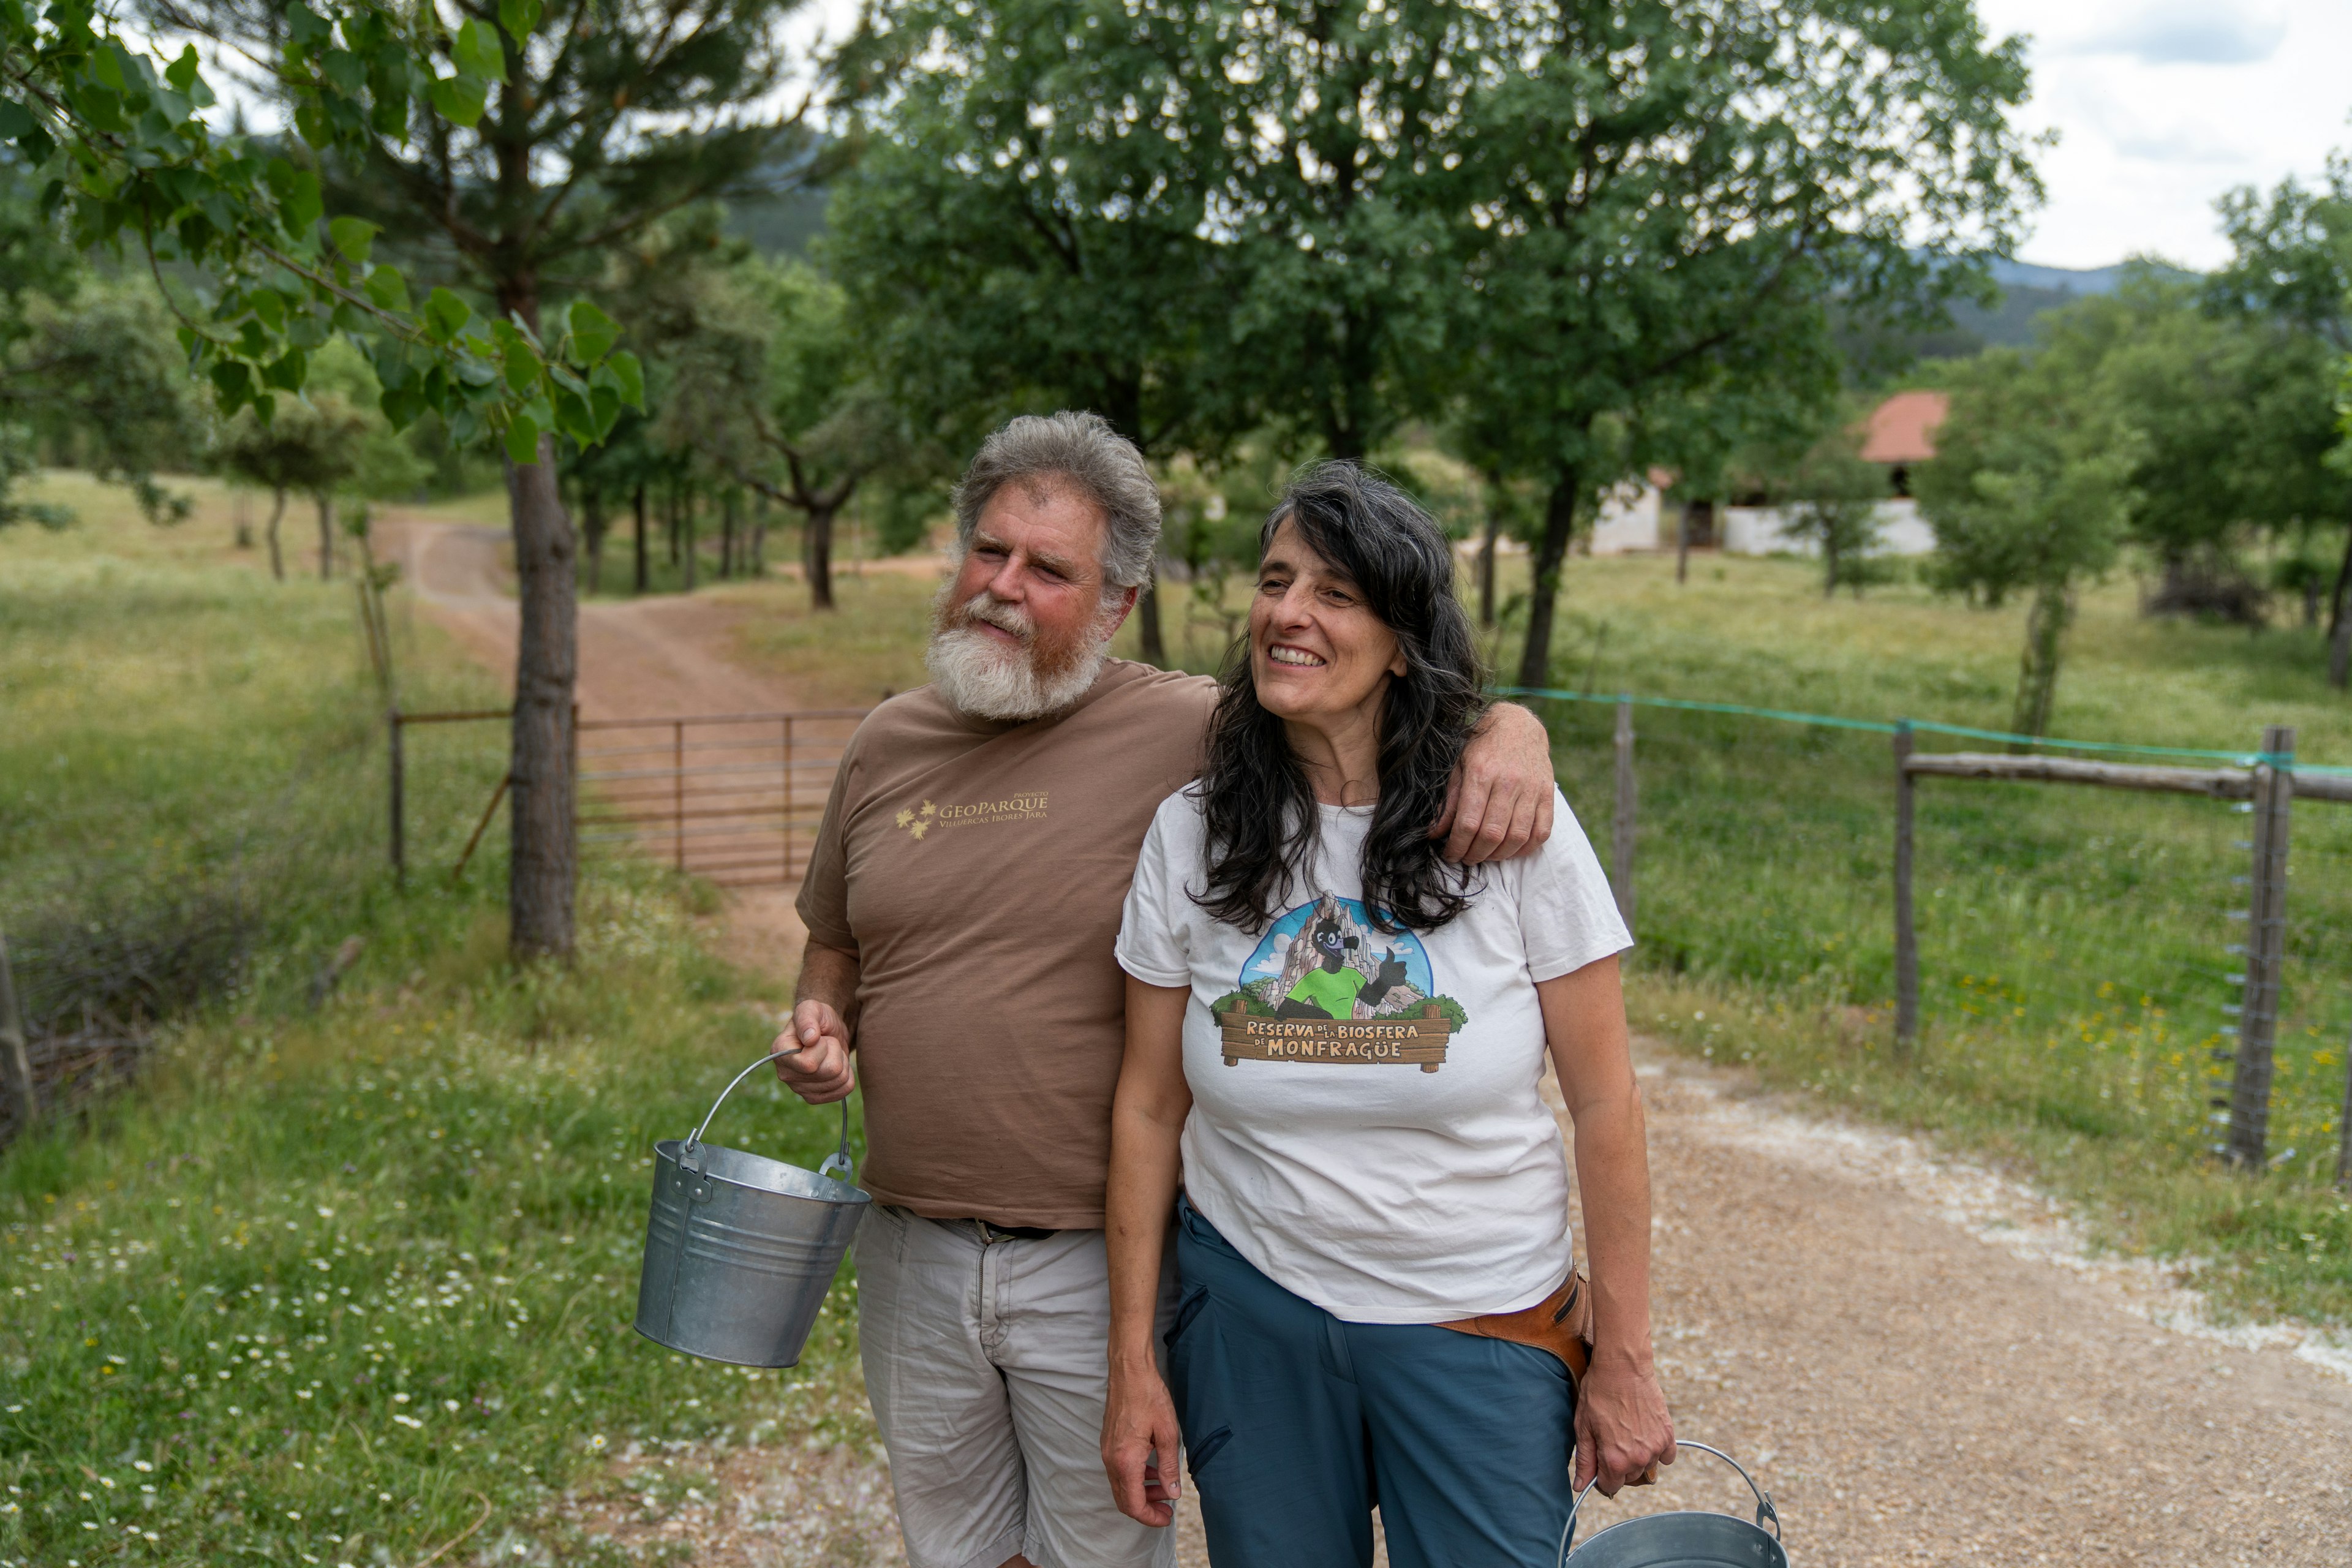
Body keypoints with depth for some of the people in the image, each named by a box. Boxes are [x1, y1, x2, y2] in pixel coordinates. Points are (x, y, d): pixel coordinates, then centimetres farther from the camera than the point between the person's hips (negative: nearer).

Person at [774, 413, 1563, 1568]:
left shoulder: (1193, 733, -13)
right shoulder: (886, 746, 3)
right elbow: (836, 942, 18)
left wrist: (1510, 728, -30)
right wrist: (821, 1019, -3)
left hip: (1100, 1269, -4)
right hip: (910, 1258, 4)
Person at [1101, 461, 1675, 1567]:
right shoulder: (1188, 835, -4)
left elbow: (1604, 1105, -7)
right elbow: (1149, 1108, 1)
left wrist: (1623, 1361, -5)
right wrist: (1132, 1361, 2)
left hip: (1483, 1328, -2)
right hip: (1250, 1309, 2)